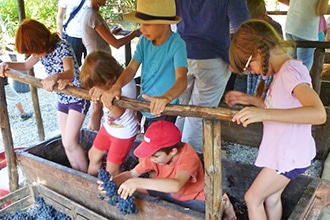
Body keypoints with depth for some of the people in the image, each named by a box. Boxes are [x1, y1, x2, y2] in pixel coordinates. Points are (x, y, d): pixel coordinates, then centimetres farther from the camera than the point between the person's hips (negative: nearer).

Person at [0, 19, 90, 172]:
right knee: (66, 142, 9)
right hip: (62, 99, 8)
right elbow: (26, 66, 13)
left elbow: (70, 73, -40)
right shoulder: (41, 49, -2)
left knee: (70, 143, -9)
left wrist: (55, 77, -61)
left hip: (78, 97, -8)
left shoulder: (62, 46, -25)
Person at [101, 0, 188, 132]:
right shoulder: (144, 40, -3)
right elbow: (131, 68, -9)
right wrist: (116, 87, -29)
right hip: (144, 106, 6)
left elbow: (182, 79, -34)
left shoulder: (176, 44, -22)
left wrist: (166, 97, -55)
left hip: (163, 112, -6)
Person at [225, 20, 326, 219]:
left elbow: (318, 114, -39)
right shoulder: (283, 70, 5)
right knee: (272, 198, 21)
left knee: (253, 198, 5)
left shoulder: (291, 71, -24)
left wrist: (264, 113, -45)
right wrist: (250, 100, 9)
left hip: (289, 156, -9)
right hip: (282, 152, 9)